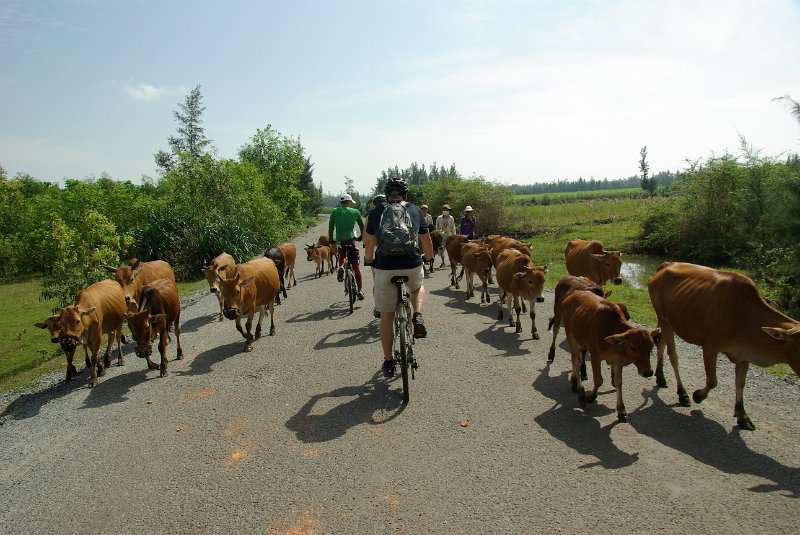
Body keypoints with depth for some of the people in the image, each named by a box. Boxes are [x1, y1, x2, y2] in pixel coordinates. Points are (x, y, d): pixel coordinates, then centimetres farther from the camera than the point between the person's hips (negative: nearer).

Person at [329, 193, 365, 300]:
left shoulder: (335, 211, 9)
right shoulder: (355, 211, 9)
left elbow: (331, 226, 9)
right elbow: (362, 226, 17)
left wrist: (330, 239, 19)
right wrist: (362, 237, 32)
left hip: (340, 240, 2)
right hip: (351, 239, -1)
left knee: (342, 254, 33)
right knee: (356, 265, 4)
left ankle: (341, 267, 2)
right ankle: (359, 290, 2)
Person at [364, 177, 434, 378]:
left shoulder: (376, 212, 11)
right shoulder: (415, 211, 14)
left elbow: (369, 243, 17)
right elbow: (426, 239, 22)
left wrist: (369, 258, 37)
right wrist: (428, 256, 41)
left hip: (385, 267, 0)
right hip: (412, 265, 1)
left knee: (386, 316, 13)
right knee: (418, 287, 37)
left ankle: (388, 362, 19)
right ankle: (418, 317, 10)